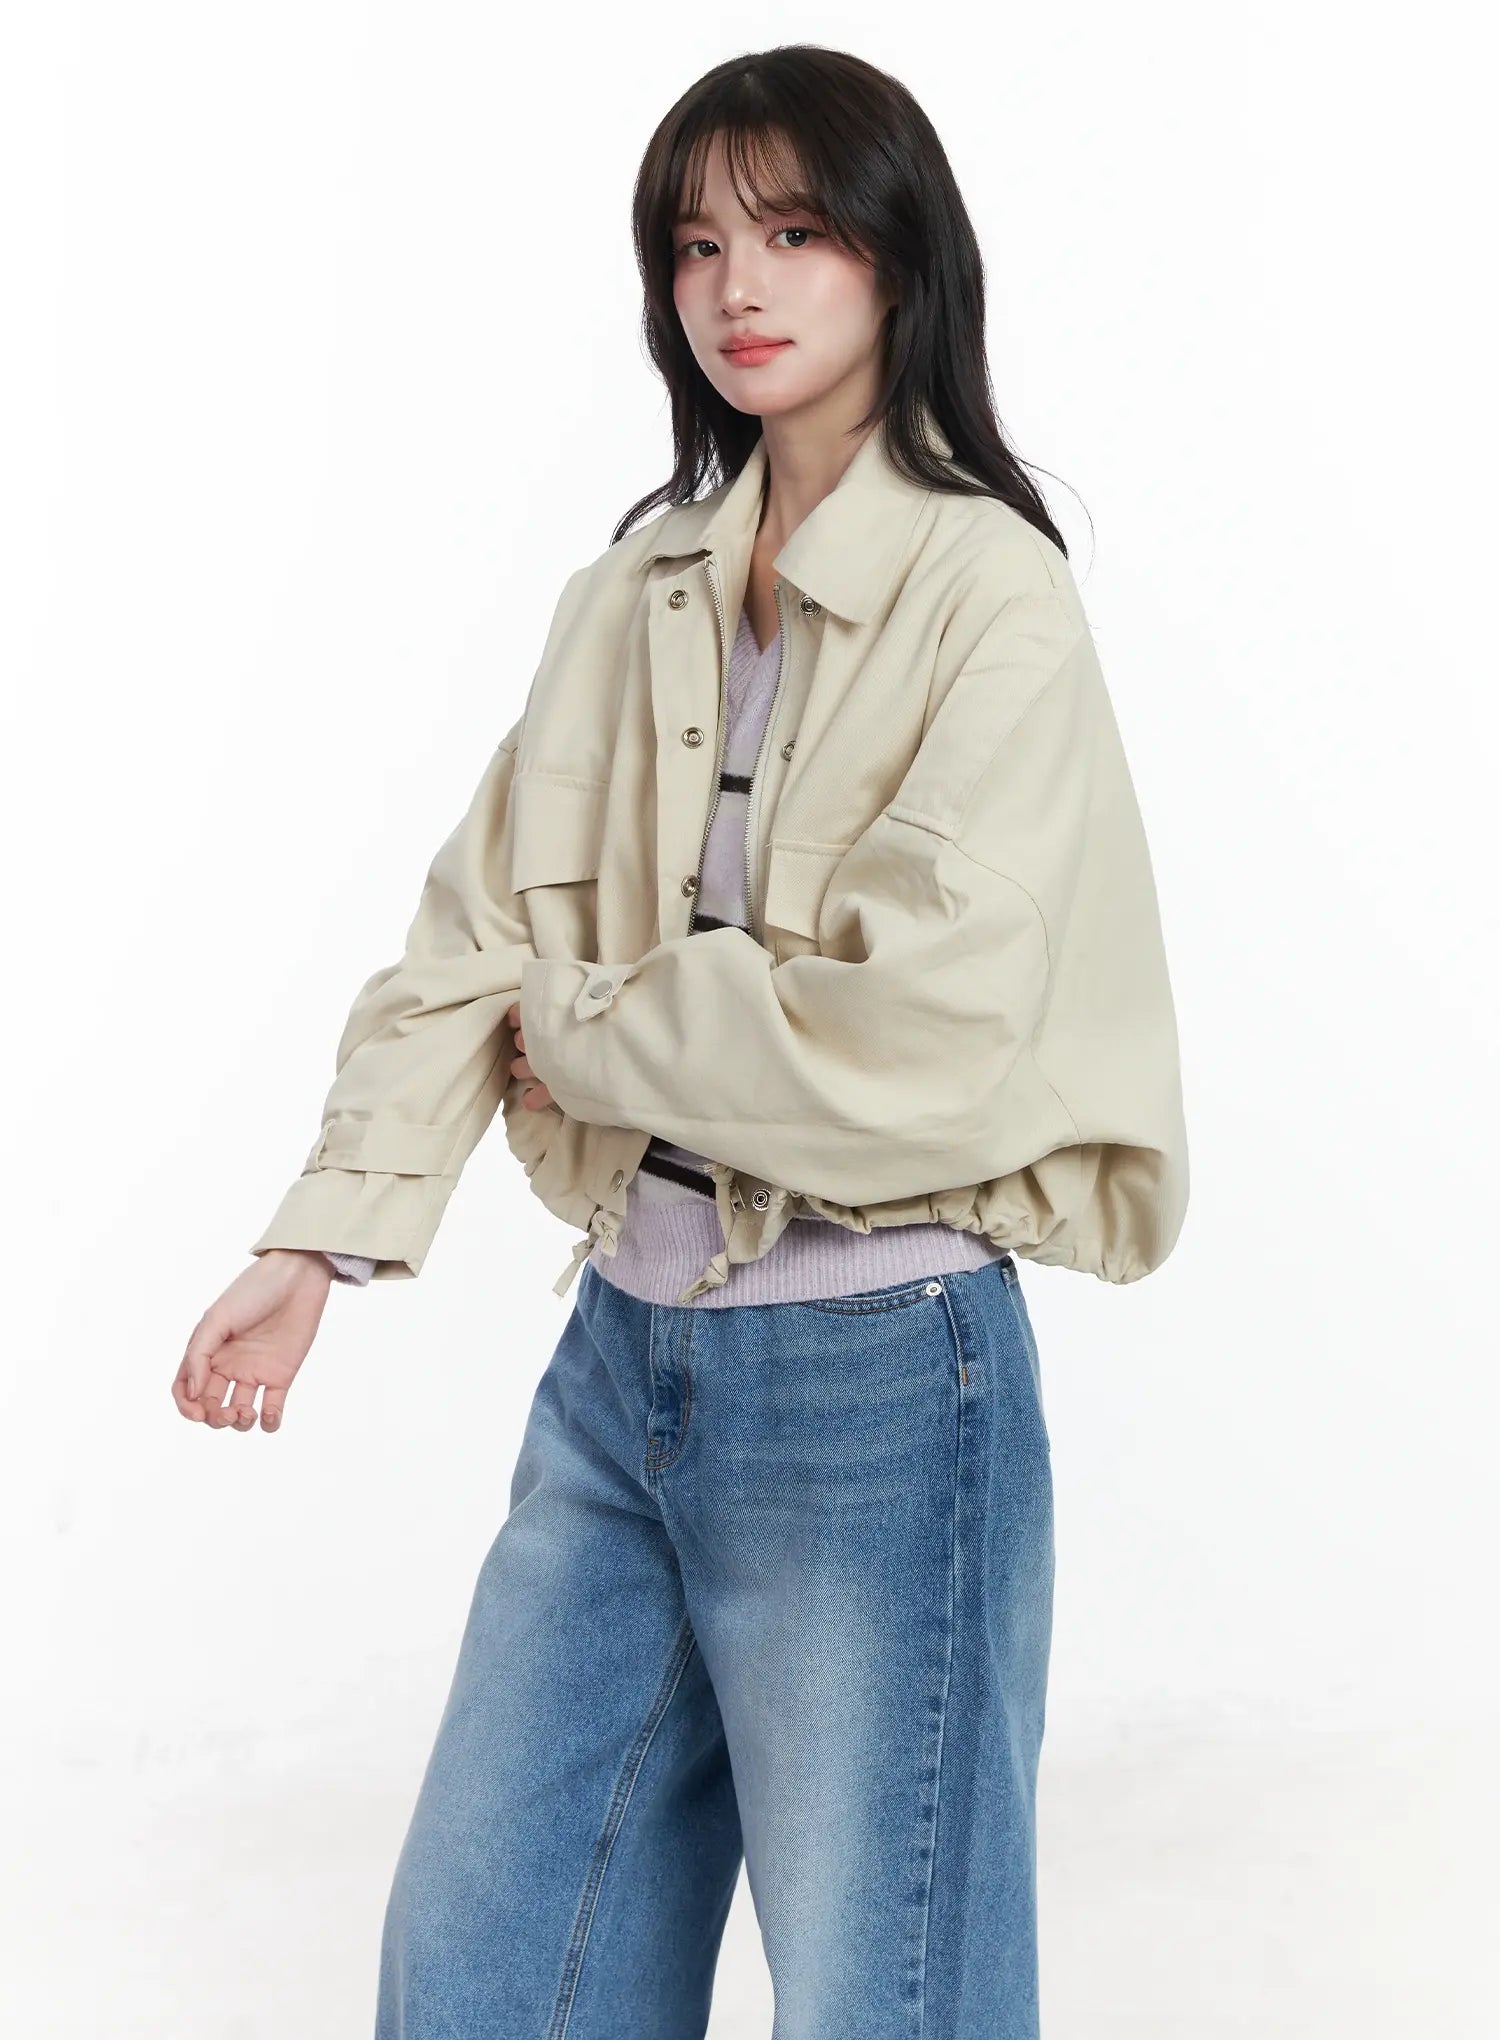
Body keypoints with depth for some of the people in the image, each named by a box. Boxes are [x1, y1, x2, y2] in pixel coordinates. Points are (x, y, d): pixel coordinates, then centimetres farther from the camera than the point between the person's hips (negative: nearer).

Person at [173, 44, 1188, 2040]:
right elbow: (481, 931, 4)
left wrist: (587, 1030, -8)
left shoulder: (991, 593, -11)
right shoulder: (636, 591, 7)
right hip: (627, 1347, 6)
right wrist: (330, 1228, -9)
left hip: (876, 1372, -6)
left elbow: (916, 1033, -21)